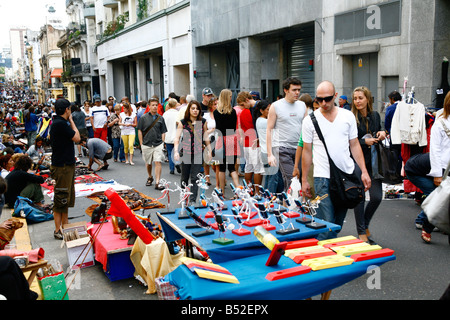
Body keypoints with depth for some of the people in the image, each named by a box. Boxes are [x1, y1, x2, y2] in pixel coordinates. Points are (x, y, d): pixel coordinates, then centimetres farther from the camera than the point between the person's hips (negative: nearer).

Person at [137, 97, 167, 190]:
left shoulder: (160, 118, 5)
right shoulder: (143, 118, 1)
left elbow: (163, 132, 9)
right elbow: (140, 131, 4)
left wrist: (162, 143, 2)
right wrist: (141, 144, 1)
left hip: (158, 144, 0)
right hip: (147, 144, 0)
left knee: (158, 162, -11)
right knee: (148, 163, 14)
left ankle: (157, 183, -10)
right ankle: (150, 177, 39)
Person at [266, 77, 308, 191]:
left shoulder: (302, 105, 12)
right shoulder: (276, 106, -1)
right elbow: (269, 130, -2)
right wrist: (270, 154, -8)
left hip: (299, 148, 5)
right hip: (282, 148, -4)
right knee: (290, 180, -11)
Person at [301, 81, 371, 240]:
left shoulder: (348, 116, 5)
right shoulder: (310, 120, -1)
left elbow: (354, 145, 10)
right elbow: (307, 150, 3)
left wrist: (364, 171, 3)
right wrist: (304, 179, 3)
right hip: (323, 177, -3)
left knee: (339, 220, 13)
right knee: (326, 224, -8)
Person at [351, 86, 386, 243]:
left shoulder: (375, 115, 8)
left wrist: (382, 133, 0)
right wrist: (364, 141, -18)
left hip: (373, 161, 5)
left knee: (377, 197, 1)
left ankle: (365, 225, 27)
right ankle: (361, 232, 15)